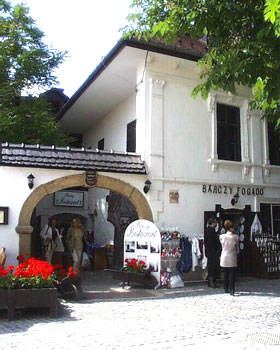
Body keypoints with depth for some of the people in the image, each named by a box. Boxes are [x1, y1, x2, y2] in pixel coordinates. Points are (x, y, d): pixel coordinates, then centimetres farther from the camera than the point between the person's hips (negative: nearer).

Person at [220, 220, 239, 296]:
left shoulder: (222, 236, -5)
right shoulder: (235, 237, -9)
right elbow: (237, 248, 4)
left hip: (224, 258, 3)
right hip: (232, 259, -2)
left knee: (225, 274, 13)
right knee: (232, 275, 3)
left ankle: (226, 289, 22)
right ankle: (231, 290, -1)